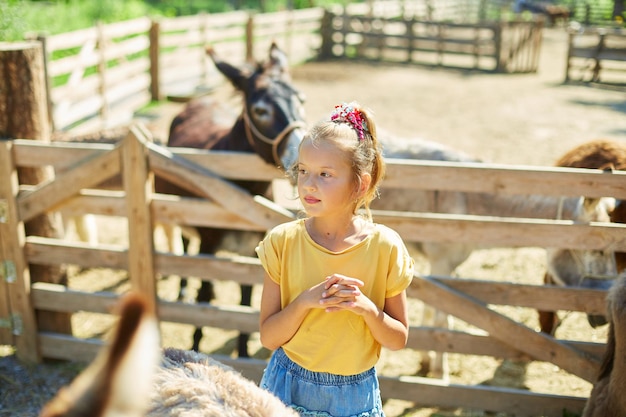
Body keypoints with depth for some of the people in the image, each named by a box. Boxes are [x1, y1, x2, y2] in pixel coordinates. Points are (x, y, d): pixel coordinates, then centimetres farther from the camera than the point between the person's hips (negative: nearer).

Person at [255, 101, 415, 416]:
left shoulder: (384, 246, -11)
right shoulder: (283, 241, -10)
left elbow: (399, 340, -4)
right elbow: (268, 337, -8)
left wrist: (366, 308, -21)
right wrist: (305, 302, -23)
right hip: (289, 386, 0)